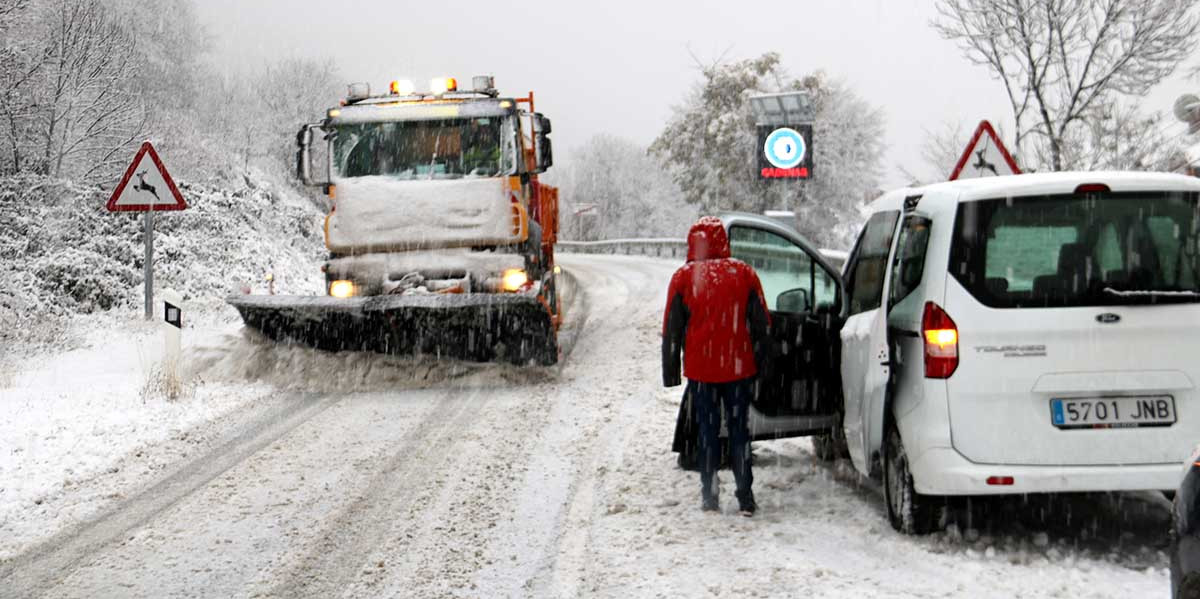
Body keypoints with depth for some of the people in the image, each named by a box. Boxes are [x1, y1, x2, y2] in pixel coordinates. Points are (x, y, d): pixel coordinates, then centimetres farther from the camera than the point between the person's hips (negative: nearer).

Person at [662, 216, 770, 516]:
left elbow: (671, 330, 1)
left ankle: (709, 497, 6)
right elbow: (761, 325, 5)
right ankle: (745, 498, 3)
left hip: (701, 370, -1)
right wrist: (761, 364, 13)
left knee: (707, 433, 7)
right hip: (739, 368, 1)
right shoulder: (744, 274, 1)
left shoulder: (684, 278, -2)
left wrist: (670, 373, 7)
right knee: (739, 430, 7)